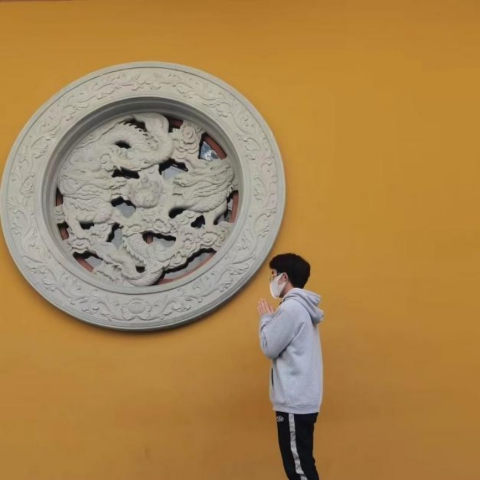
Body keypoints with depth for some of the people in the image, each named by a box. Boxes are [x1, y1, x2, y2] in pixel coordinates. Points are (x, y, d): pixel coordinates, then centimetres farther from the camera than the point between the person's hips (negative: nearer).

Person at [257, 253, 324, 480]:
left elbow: (269, 348, -13)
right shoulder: (302, 307, 15)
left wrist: (265, 318, 0)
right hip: (301, 400, 10)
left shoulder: (291, 308, -16)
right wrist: (272, 318, 11)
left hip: (294, 402, -10)